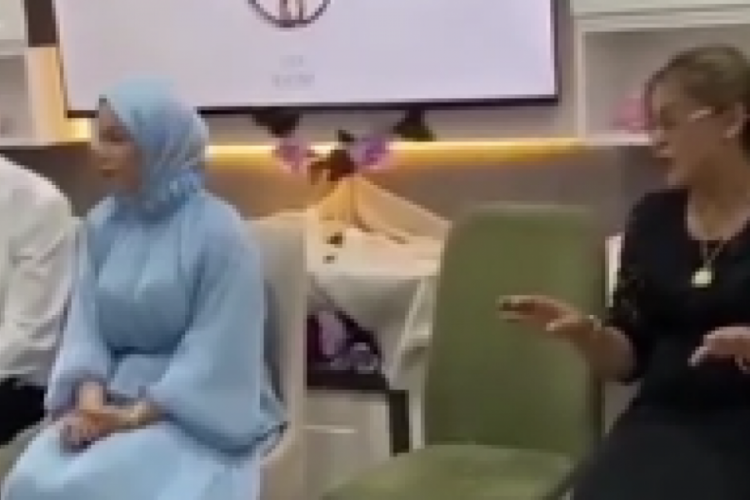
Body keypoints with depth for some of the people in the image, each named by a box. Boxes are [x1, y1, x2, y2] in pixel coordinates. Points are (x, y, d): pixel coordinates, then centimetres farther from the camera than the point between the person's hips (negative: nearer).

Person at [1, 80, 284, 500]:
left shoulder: (221, 233, -11)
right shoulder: (101, 224, 8)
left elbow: (216, 355, -14)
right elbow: (85, 323, 6)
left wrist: (137, 416, -20)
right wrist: (90, 397, -13)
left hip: (197, 412, -5)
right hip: (114, 399, 5)